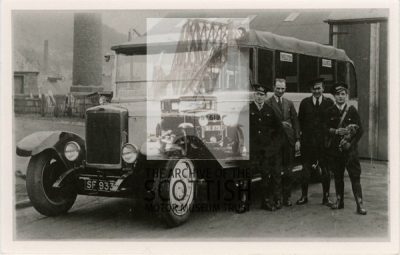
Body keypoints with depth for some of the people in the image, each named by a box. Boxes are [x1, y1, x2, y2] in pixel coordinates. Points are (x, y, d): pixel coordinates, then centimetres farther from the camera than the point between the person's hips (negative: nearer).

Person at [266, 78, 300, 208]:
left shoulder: (289, 103, 14)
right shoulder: (267, 103, 0)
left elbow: (295, 121, 11)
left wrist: (297, 139, 4)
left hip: (289, 140, 4)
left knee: (288, 170, 8)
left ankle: (287, 197, 17)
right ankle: (277, 198, 4)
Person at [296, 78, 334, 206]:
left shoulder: (329, 102, 3)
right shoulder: (305, 103, 6)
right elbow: (300, 121, 9)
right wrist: (303, 135, 2)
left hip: (324, 142, 0)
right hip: (308, 142, 1)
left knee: (325, 170, 5)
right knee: (306, 170, 4)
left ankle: (326, 197, 16)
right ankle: (304, 196, 16)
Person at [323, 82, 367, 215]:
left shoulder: (352, 110, 2)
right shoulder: (330, 111, 6)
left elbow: (359, 130, 0)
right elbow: (326, 129, 0)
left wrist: (350, 143, -9)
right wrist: (337, 131, -17)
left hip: (349, 149, -2)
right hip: (334, 149, 2)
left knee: (355, 176, -6)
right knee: (337, 176, 10)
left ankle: (359, 204, -7)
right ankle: (339, 201, 21)